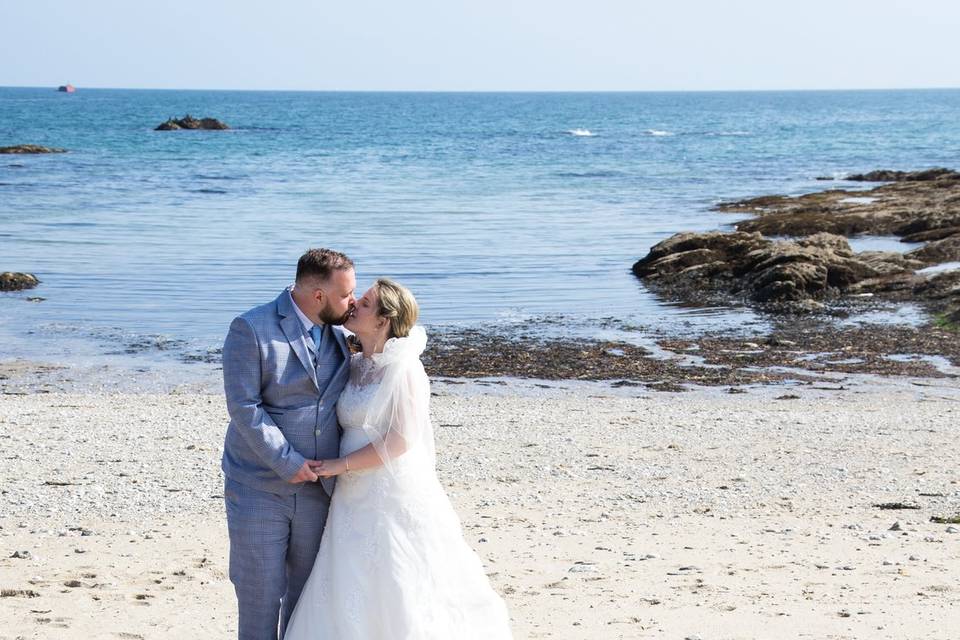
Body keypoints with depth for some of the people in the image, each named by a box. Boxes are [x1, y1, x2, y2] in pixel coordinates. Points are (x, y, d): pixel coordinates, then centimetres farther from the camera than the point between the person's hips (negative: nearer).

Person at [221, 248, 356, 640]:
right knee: (260, 593, 2)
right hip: (259, 489, -5)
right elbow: (244, 407, -17)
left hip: (316, 490, 5)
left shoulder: (337, 335, 6)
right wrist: (288, 463, -19)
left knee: (306, 593, 10)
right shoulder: (251, 330, -12)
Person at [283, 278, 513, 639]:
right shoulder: (355, 365, 10)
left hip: (395, 496, -7)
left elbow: (401, 440, -17)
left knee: (397, 596, 0)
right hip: (356, 498, 7)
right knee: (350, 599, 8)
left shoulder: (403, 368, -12)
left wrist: (341, 464, -14)